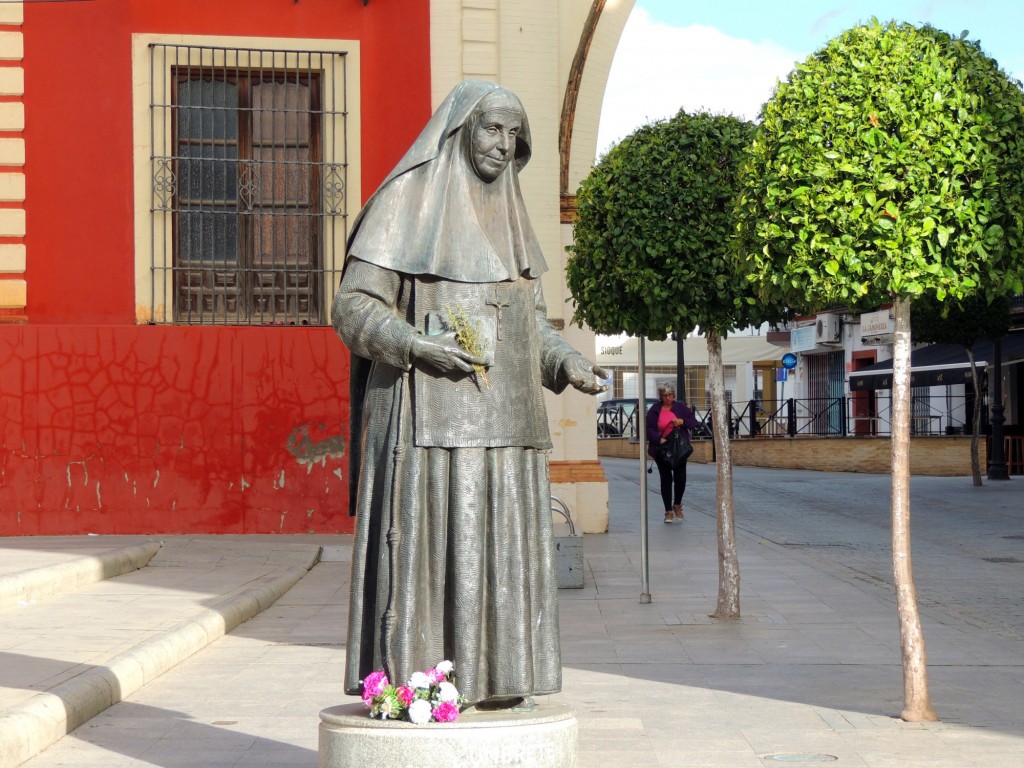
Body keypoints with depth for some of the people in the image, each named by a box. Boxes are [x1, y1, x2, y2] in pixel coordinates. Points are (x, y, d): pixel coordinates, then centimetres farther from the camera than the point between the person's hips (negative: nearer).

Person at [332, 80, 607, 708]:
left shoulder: (508, 215, 16)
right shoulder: (406, 203, -3)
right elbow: (353, 306, -7)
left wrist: (566, 362, 0)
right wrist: (417, 345, -23)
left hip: (501, 418, 6)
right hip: (429, 414, -6)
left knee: (501, 553, 5)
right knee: (424, 549, -7)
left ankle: (495, 682, 11)